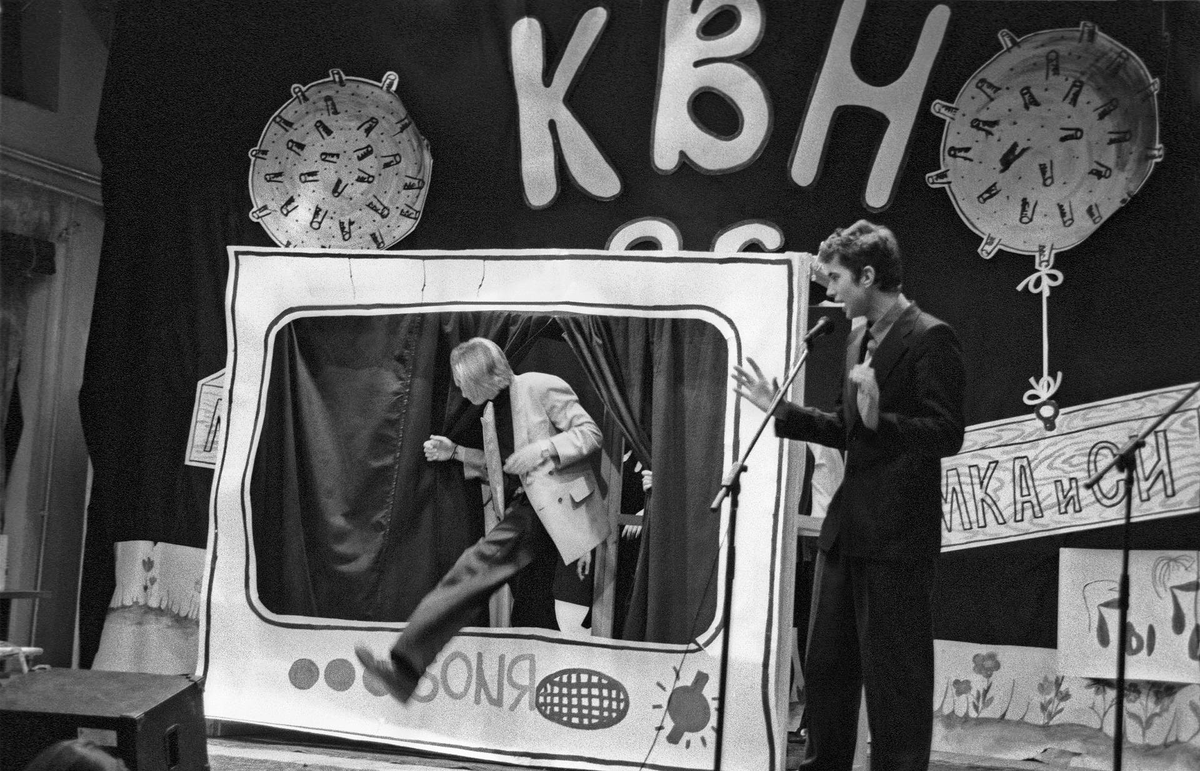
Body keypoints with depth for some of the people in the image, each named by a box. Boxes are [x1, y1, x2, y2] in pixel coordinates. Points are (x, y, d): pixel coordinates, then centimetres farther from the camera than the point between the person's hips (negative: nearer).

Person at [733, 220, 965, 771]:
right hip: (847, 529, 9)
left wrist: (879, 419, -33)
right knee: (825, 665, 16)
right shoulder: (860, 339, 16)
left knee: (894, 677, -1)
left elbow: (947, 434, -19)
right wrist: (783, 412, 17)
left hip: (898, 538, -9)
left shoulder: (929, 339, -12)